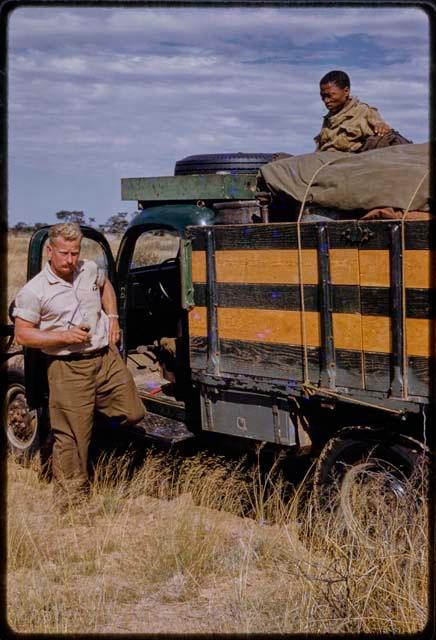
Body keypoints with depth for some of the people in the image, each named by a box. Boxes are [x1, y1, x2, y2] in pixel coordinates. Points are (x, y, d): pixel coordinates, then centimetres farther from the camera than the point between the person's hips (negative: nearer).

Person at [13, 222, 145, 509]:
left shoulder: (91, 270, 5)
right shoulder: (34, 291, -9)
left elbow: (106, 285, 28)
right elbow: (23, 335, -7)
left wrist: (112, 318, 13)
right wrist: (64, 336, -16)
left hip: (107, 357, 5)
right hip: (68, 369, -5)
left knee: (133, 413, 2)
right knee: (72, 437, -3)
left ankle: (99, 408, 32)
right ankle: (72, 500, 12)